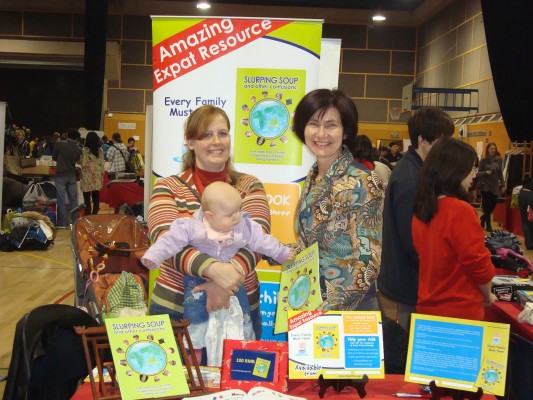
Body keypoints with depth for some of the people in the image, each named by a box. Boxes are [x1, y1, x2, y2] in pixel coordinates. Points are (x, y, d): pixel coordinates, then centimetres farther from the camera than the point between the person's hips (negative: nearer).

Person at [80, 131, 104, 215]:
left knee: (87, 200, 1)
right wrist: (101, 176, 10)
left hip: (87, 178, -4)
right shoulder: (100, 150, 2)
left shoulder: (84, 150, -10)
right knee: (96, 199, 9)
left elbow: (83, 163, -10)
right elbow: (102, 164, 4)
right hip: (97, 178, 4)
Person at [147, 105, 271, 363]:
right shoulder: (168, 187, -2)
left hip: (240, 309, 2)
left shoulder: (250, 186, 3)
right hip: (175, 309, -1)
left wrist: (226, 283, -30)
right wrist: (214, 269, -35)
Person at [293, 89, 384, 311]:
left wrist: (327, 310, -22)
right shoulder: (314, 176, 3)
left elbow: (368, 261, -20)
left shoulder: (360, 183, -19)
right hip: (308, 301, 7)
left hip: (348, 308, -7)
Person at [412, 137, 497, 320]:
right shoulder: (461, 210, -20)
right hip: (460, 312, -7)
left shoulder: (422, 207, 2)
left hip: (427, 308, 7)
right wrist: (487, 296, 1)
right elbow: (479, 264, -17)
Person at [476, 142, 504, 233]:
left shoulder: (498, 159, 3)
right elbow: (478, 173, -4)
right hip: (485, 186, -3)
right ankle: (488, 225, 11)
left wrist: (502, 184, 3)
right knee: (487, 206, 0)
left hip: (495, 186, 3)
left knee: (493, 205, 9)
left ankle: (483, 217, 37)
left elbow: (500, 173, 7)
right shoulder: (483, 160, -6)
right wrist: (486, 172, -22)